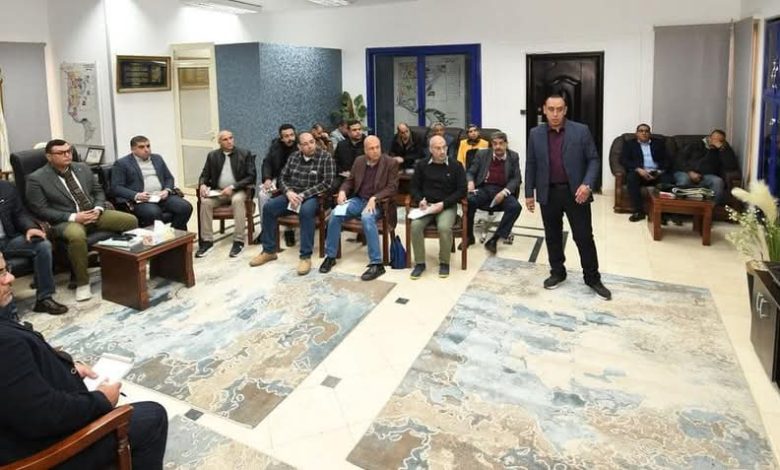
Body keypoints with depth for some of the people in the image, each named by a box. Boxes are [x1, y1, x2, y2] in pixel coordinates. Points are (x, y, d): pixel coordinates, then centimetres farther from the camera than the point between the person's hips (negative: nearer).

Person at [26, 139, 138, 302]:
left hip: (94, 213, 5)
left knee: (131, 220, -12)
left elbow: (98, 191, 16)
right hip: (66, 220, -5)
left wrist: (98, 209, -6)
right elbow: (41, 210, -9)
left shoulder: (83, 168, 9)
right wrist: (73, 217, -19)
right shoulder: (36, 179, -6)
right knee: (77, 236, -39)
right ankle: (82, 283, -21)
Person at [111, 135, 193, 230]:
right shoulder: (121, 163, 6)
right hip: (141, 200, -5)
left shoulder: (157, 158, 21)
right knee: (154, 213, -38)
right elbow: (116, 187, -2)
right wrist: (136, 195, -18)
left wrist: (167, 190, -1)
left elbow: (169, 178, 23)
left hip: (162, 196, 5)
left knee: (185, 207, -22)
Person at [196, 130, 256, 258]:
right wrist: (203, 185, -15)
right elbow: (204, 175, 10)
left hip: (237, 190, -3)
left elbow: (251, 176, -8)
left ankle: (238, 241, -31)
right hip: (217, 191, 3)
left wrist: (233, 187, -19)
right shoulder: (212, 155, 9)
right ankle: (207, 241, -20)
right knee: (205, 201, -27)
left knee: (237, 200, -36)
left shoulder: (245, 154, 0)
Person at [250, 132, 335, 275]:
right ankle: (269, 251, -2)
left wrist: (303, 195, -20)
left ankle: (306, 257, -30)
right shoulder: (294, 157, 9)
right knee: (269, 207, -15)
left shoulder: (325, 158, -8)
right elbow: (282, 178, 10)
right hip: (293, 194, 6)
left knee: (306, 211, -38)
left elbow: (327, 184, -15)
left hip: (313, 196, -5)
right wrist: (288, 192, -13)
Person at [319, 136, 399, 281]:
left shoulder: (391, 163, -6)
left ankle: (376, 264, -34)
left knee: (367, 217, -38)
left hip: (378, 202, -5)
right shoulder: (359, 161, 8)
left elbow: (392, 187, -12)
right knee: (335, 214, -21)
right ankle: (330, 256, -5)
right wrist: (342, 191, -8)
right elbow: (349, 181, 15)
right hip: (358, 199, 5)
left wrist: (374, 198, -25)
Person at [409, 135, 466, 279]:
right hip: (426, 206, 2)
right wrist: (420, 200, -10)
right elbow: (414, 187, 12)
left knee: (444, 227, -32)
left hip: (447, 206, -2)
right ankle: (419, 263, -12)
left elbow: (462, 190, -1)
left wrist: (443, 204, -13)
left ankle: (444, 262, -10)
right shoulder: (421, 165, 7)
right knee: (415, 225, -28)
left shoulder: (456, 166, 1)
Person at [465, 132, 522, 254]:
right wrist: (470, 182, -16)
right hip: (484, 189, 0)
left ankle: (494, 239, -21)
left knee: (515, 207, -30)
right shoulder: (482, 154, 9)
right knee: (469, 200, -32)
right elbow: (470, 172, 9)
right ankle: (469, 236, -12)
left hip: (502, 191, 0)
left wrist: (504, 192, -16)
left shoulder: (513, 157, 8)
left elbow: (516, 178, 2)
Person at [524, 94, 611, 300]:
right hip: (548, 193, 2)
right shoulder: (536, 134, 3)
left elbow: (593, 160, -2)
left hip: (575, 192, -2)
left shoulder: (581, 131, -4)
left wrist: (587, 184, -16)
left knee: (584, 237, 3)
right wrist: (529, 193, 5)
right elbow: (531, 165, 7)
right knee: (552, 237, 11)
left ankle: (593, 278, 15)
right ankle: (557, 273, 27)